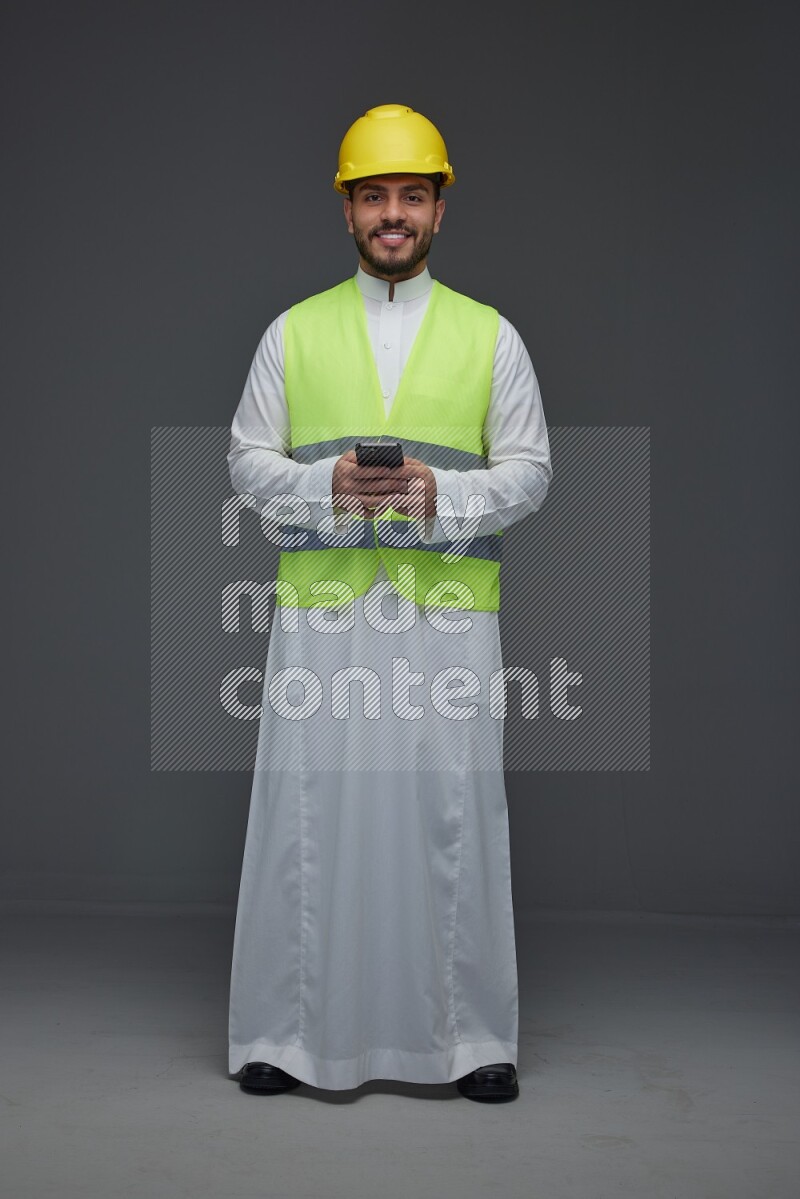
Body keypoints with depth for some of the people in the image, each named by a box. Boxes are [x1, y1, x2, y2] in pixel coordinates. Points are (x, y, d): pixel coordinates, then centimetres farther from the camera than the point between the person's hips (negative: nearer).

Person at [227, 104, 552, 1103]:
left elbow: (529, 469, 7)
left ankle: (470, 1038, 15)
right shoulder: (294, 332, 11)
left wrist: (442, 490, -11)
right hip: (319, 613, 1)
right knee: (307, 812, 1)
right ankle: (286, 1032, 16)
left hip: (448, 614, 0)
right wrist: (326, 484, -11)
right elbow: (247, 459, 9)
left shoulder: (489, 336, 10)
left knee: (454, 815, 1)